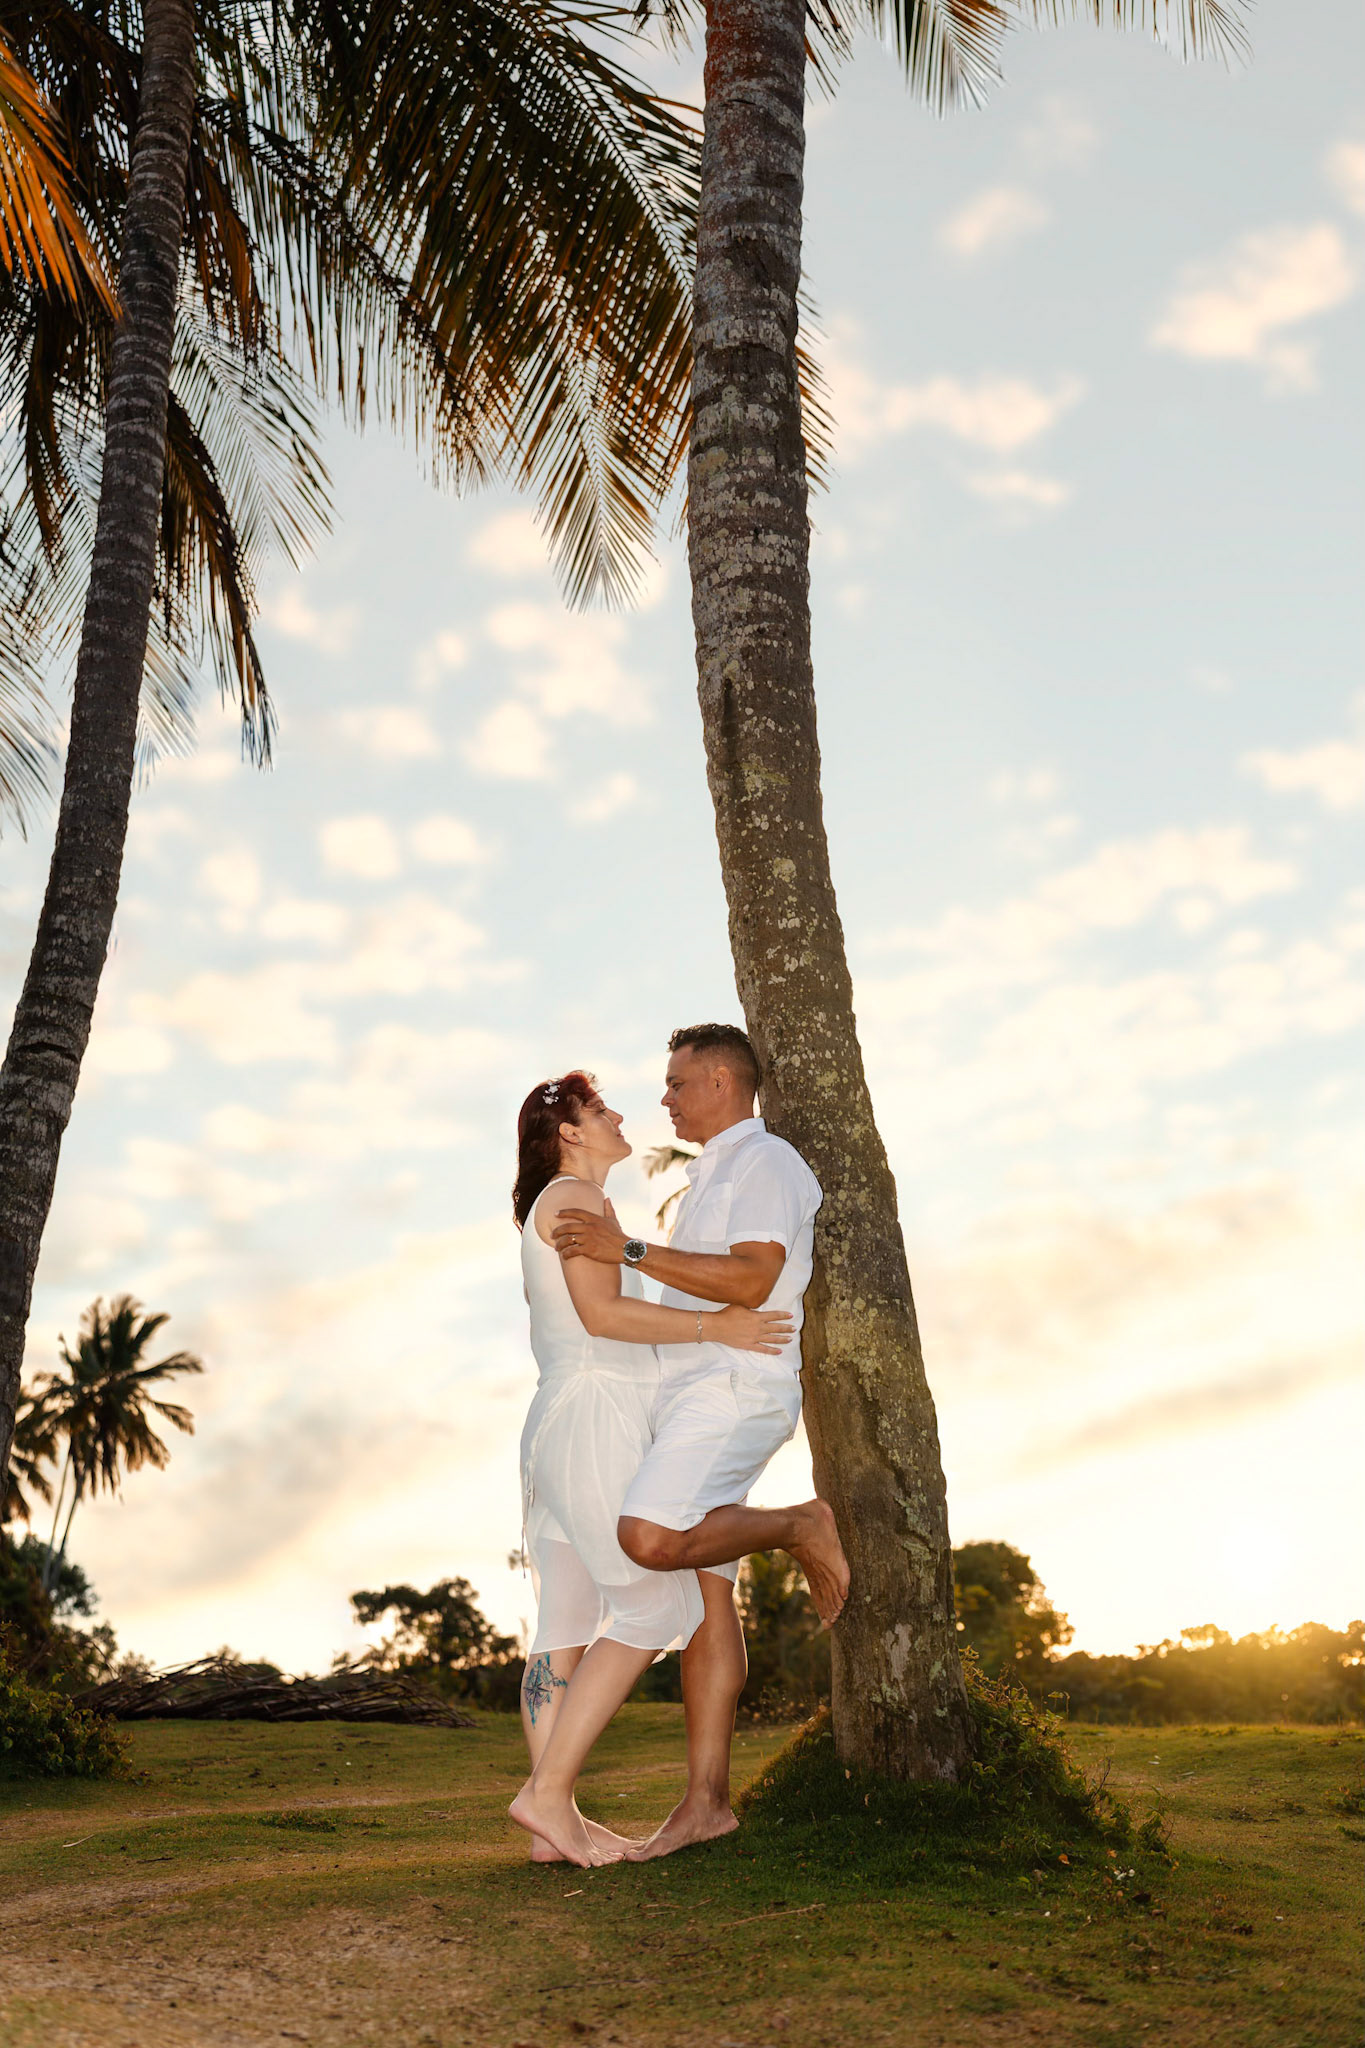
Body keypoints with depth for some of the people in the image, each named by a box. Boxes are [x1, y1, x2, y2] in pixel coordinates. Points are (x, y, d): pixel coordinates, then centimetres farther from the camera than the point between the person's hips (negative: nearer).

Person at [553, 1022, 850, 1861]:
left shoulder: (766, 1160, -5)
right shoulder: (711, 1176, 26)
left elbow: (752, 1279, -20)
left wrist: (630, 1250, -20)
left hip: (736, 1386, -9)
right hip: (692, 1395, 9)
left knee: (651, 1538, -27)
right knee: (706, 1596, 4)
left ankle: (800, 1529, -5)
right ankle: (706, 1799, 4)